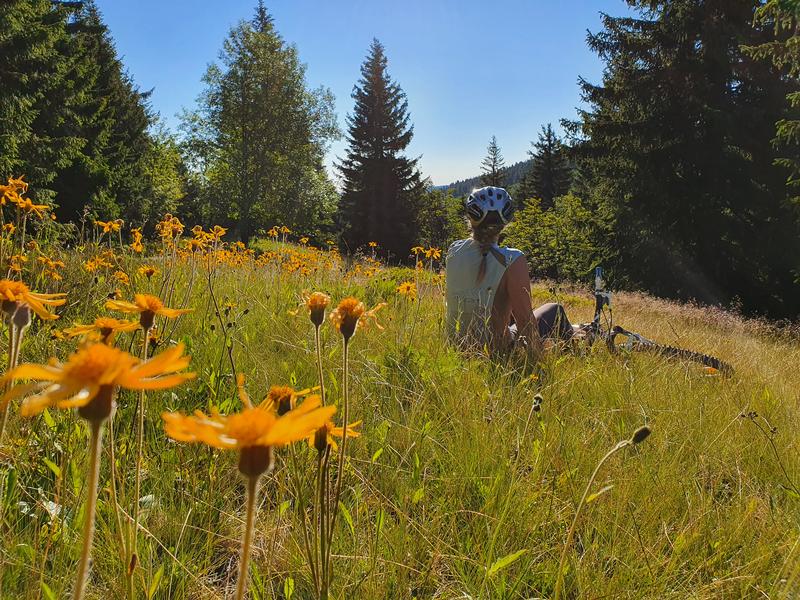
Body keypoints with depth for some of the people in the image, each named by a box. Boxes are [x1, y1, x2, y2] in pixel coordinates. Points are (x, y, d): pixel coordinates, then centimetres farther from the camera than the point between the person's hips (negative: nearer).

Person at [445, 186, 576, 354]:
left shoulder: (454, 250, -9)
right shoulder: (513, 260, -25)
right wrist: (538, 357, -8)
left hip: (457, 344, 6)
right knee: (555, 310, 19)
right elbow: (525, 320, -22)